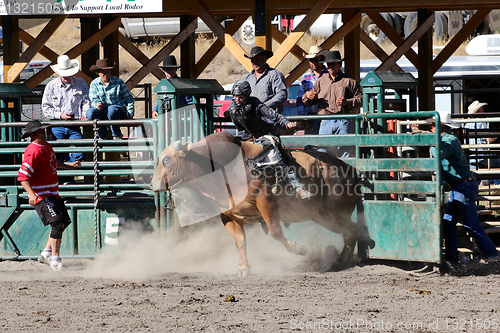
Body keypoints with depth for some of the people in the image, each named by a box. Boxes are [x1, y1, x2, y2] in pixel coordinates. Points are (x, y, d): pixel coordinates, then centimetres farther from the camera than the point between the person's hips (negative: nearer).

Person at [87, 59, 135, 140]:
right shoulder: (94, 84, 6)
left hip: (119, 110, -2)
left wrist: (130, 113, -7)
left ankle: (117, 135, -16)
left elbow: (129, 99, 6)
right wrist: (97, 105, -27)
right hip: (102, 111, 2)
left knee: (112, 109, -39)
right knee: (90, 112, -30)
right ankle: (103, 133, -3)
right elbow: (93, 100, -2)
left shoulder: (119, 82, 3)